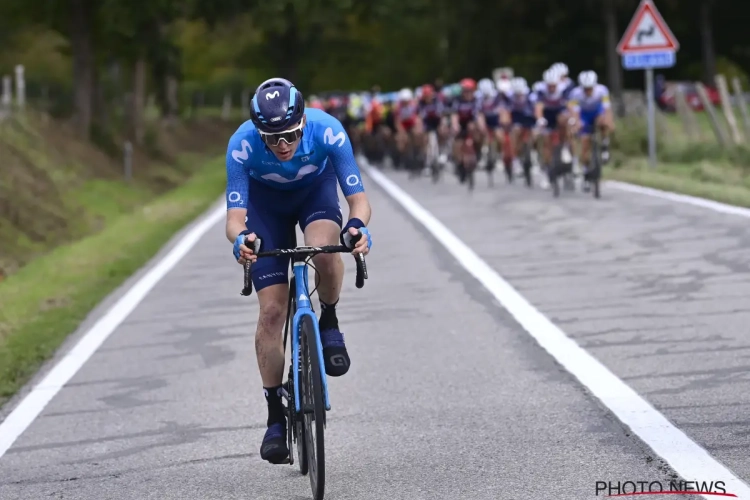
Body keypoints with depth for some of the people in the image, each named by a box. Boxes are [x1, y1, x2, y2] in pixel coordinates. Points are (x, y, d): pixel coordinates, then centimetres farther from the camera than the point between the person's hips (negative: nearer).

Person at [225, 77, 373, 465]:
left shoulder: (327, 130, -35)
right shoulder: (242, 144, -34)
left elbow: (358, 198, -33)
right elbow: (235, 216, -35)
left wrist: (358, 225, -55)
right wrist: (240, 238, -59)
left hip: (316, 189, 0)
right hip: (266, 200, 0)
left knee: (325, 250, -36)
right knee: (272, 310, -9)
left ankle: (329, 323, -5)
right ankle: (275, 416, 3)